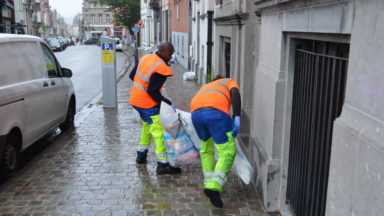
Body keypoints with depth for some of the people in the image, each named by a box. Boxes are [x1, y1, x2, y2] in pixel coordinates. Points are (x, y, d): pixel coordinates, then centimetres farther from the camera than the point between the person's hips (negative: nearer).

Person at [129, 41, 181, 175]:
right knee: (159, 131, -4)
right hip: (147, 104, -9)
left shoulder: (145, 58, 5)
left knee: (147, 127, 26)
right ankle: (163, 165, -2)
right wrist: (168, 104, -17)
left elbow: (132, 75, 12)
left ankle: (141, 156, 37)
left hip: (136, 99, 9)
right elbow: (152, 91, -23)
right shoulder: (161, 68, -22)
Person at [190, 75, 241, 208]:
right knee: (228, 153, 4)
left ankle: (210, 185, 30)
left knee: (206, 150, 27)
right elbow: (235, 93, 6)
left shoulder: (204, 88, 44)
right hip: (216, 112, -5)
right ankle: (213, 187, -11)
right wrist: (237, 118, -5)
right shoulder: (230, 82, 32)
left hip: (196, 113, 5)